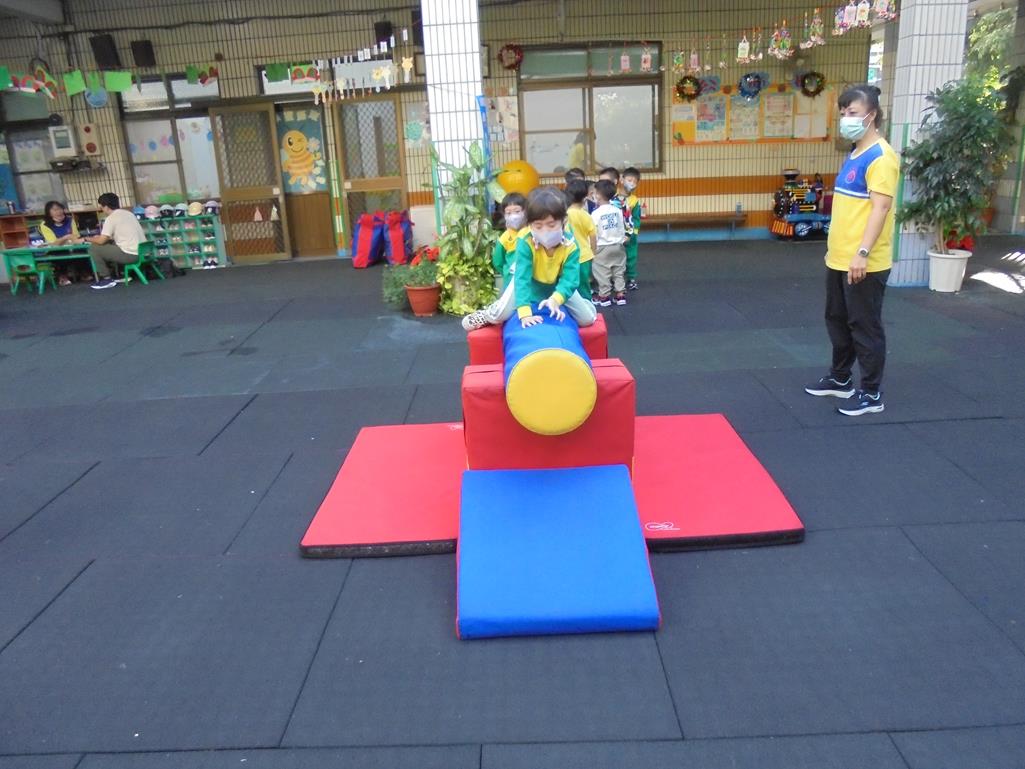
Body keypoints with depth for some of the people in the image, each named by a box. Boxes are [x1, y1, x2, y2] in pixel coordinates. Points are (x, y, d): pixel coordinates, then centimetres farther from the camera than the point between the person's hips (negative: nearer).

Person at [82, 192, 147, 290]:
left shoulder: (111, 218, -8)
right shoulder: (128, 213, 16)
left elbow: (101, 241, -8)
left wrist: (90, 239, 12)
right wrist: (102, 237, 29)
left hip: (130, 255, -8)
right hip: (143, 252, 9)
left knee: (95, 248, 4)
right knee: (110, 245, 30)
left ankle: (107, 279, 9)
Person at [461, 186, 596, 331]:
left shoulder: (570, 246, -30)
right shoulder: (525, 243, -35)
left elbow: (569, 280, -33)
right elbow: (522, 278, -40)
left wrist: (555, 299, -54)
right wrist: (524, 312, -51)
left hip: (558, 286, 2)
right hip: (528, 283, -2)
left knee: (588, 319, -3)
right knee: (498, 316, -13)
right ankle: (489, 314, 24)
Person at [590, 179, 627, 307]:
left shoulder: (596, 213, -15)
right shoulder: (618, 210, -1)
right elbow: (622, 229, 6)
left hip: (602, 247, -5)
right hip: (617, 246, 5)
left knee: (603, 273, 6)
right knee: (619, 271, 13)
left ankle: (604, 296, 10)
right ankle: (620, 295, 16)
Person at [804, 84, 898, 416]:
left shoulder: (880, 156, -14)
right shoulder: (854, 155, 14)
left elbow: (880, 207, -22)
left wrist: (862, 253, -27)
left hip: (863, 263, -9)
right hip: (839, 259, 10)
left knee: (865, 327, 0)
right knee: (838, 321, 19)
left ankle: (871, 393, 12)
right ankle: (840, 378, 34)